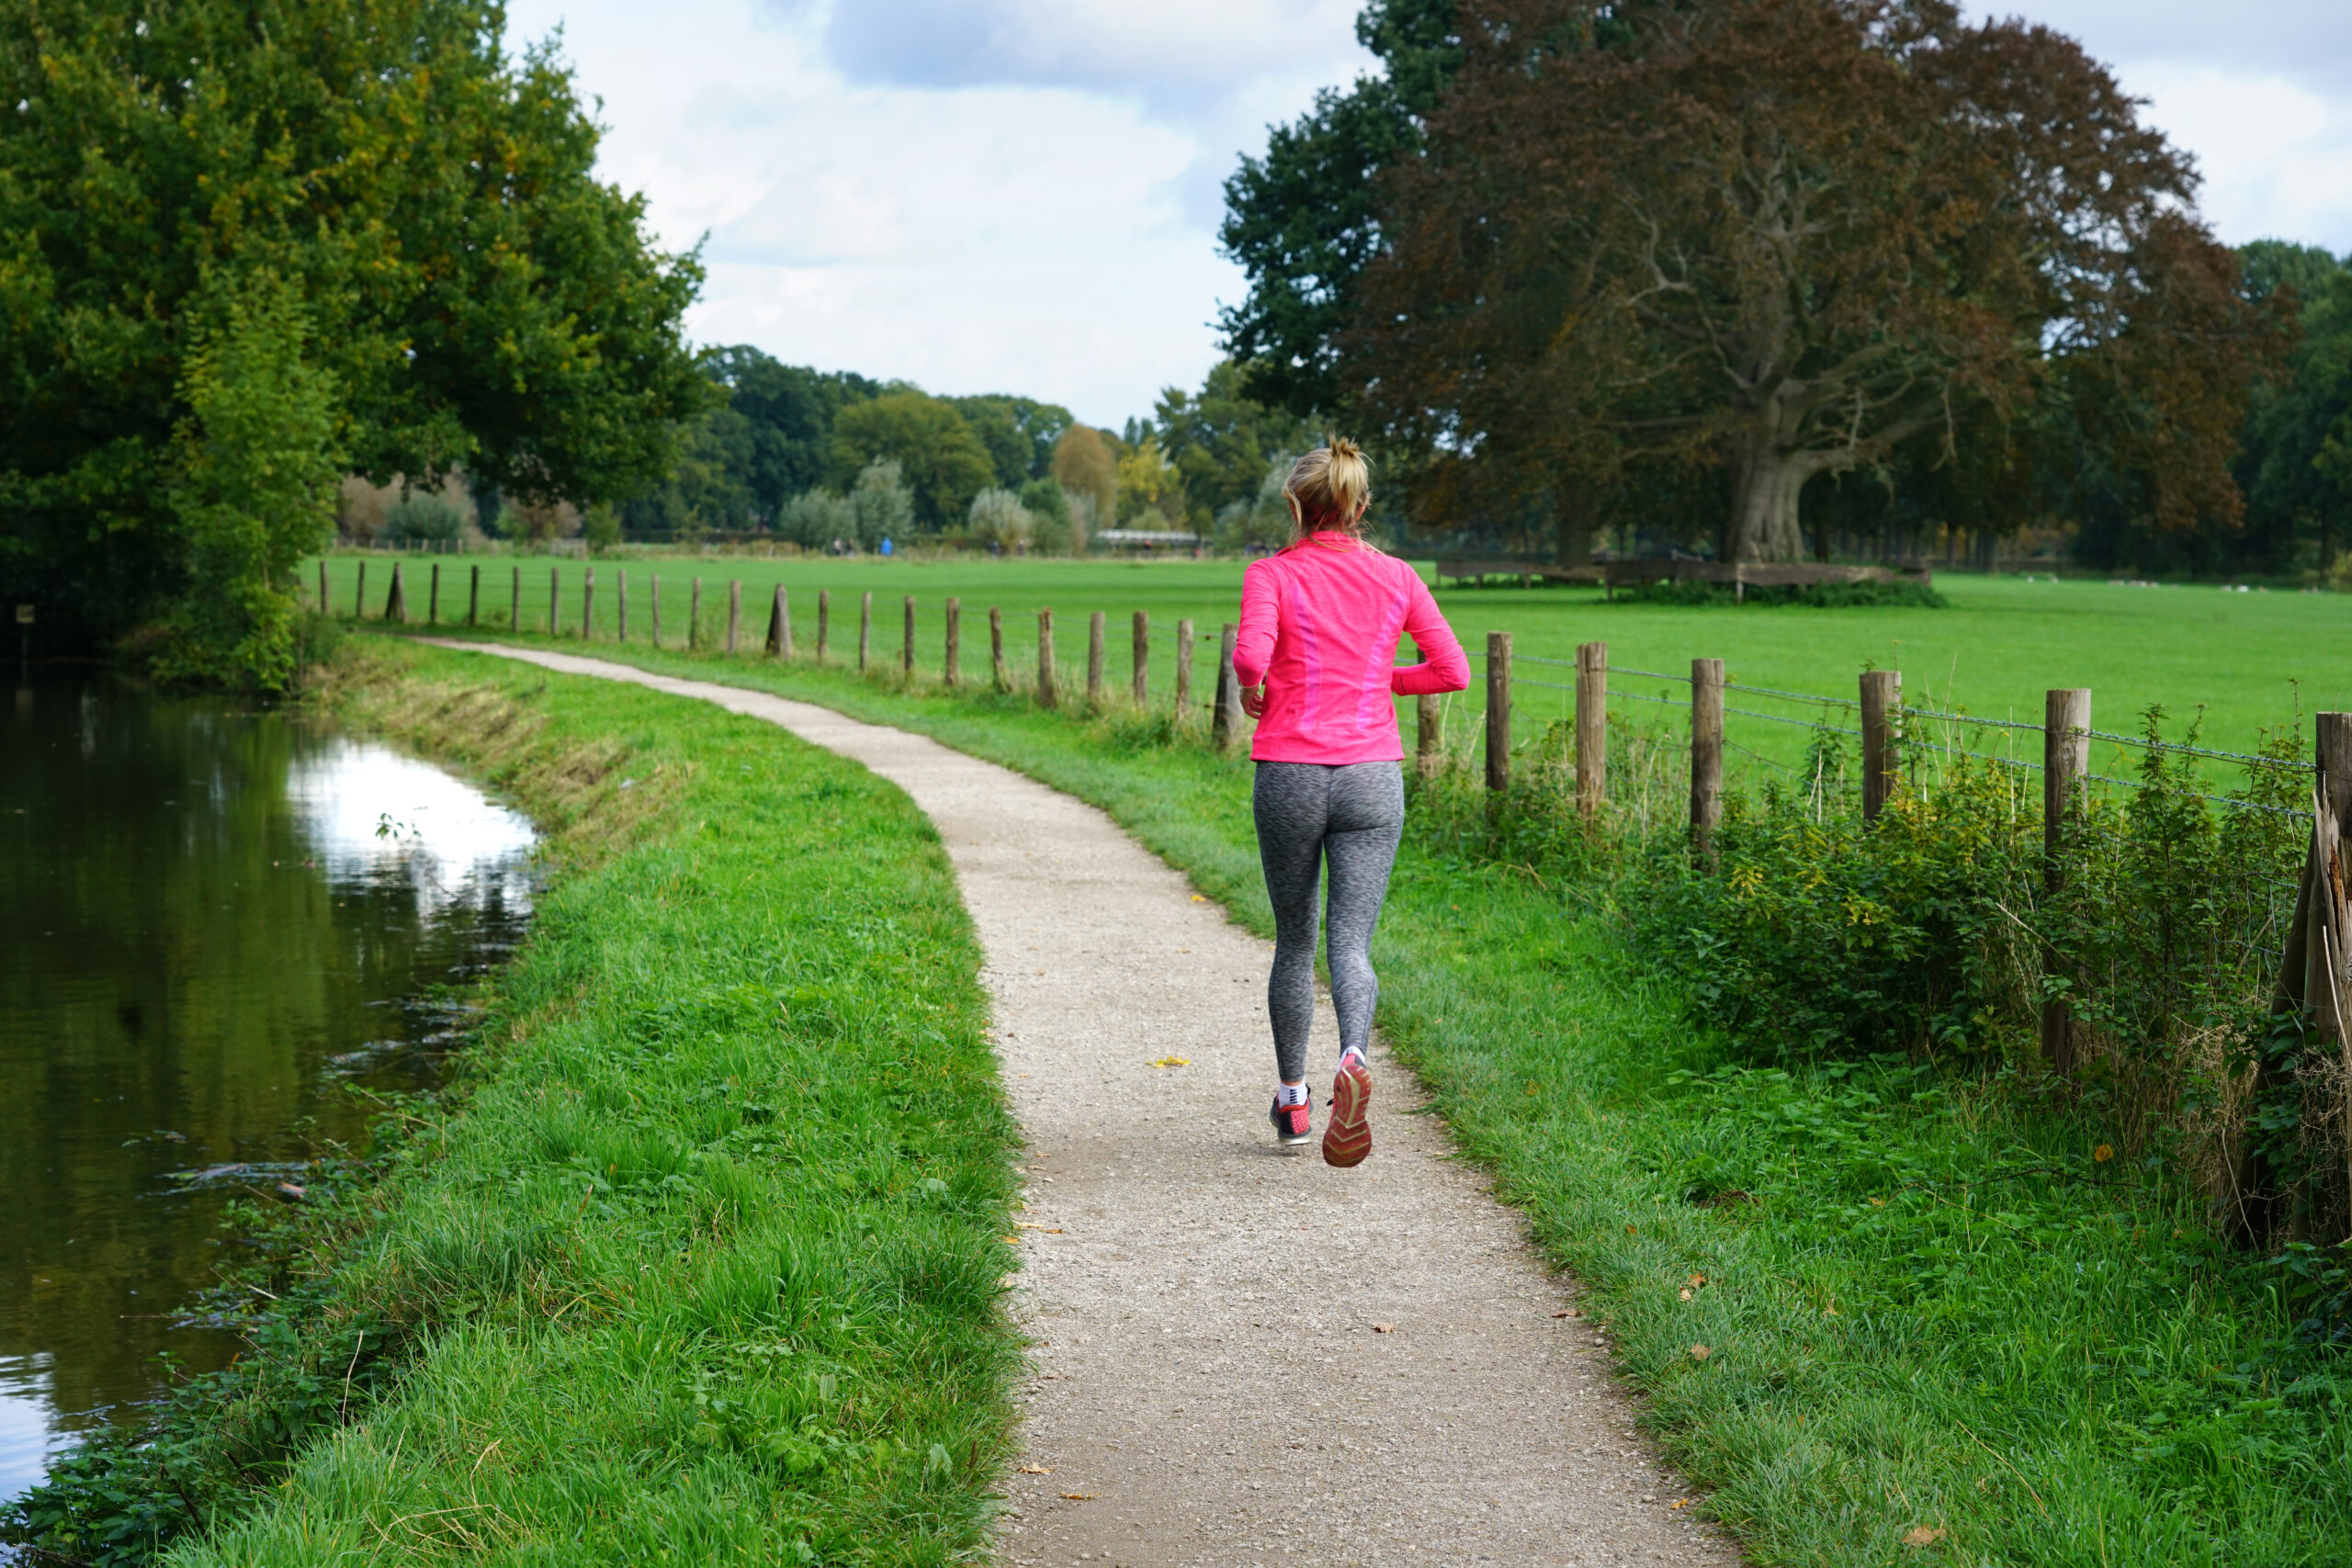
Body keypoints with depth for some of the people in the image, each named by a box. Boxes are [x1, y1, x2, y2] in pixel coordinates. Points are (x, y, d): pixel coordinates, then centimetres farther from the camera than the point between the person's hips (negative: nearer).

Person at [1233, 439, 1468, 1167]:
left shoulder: (1271, 574, -4)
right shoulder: (1396, 577, 4)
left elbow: (1251, 653, -20)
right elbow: (1452, 670, 5)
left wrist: (1249, 690, 2)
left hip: (1288, 774, -1)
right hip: (1372, 777, 1)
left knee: (1293, 942, 15)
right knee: (1351, 942, -2)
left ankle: (1292, 1099, 22)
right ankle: (1353, 1058, -31)